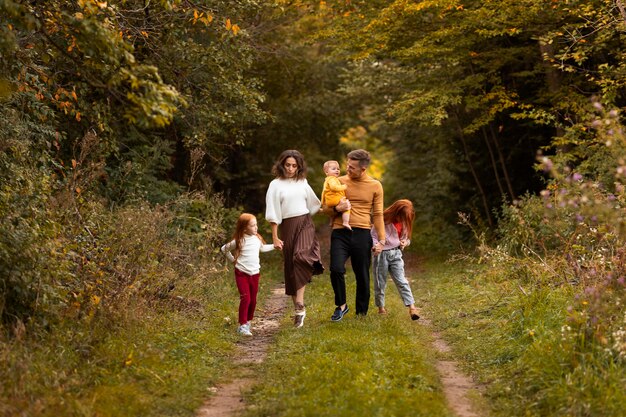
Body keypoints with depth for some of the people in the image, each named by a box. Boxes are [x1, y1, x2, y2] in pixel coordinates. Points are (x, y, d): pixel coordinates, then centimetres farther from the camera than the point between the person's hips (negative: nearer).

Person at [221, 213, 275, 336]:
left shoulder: (257, 238, 4)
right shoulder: (238, 241, -13)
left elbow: (262, 248, 27)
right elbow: (224, 249, 2)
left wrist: (274, 246, 21)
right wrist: (232, 259, 4)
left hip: (255, 274, 5)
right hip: (242, 274, -5)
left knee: (253, 300, 10)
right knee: (245, 299, -14)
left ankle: (248, 322, 28)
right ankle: (242, 326, -12)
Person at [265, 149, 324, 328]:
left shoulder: (302, 182, 13)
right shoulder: (276, 184, 2)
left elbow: (313, 204, 27)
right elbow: (273, 214, 0)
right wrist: (275, 237, -5)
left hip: (305, 224, 1)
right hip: (287, 226, -1)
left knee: (301, 256, -27)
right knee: (291, 267, 2)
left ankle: (300, 304, -23)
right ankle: (298, 309, 12)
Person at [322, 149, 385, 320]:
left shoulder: (375, 186, 6)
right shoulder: (339, 182, 6)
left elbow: (377, 215, 8)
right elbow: (325, 209, 12)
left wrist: (381, 240, 1)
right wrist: (336, 209, -11)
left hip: (362, 235, 0)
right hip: (340, 233, 0)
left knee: (362, 277, 5)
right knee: (336, 269, -18)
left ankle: (361, 313, 21)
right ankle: (341, 305, 5)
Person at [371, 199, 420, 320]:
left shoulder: (404, 222, 4)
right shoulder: (383, 220, -12)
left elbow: (407, 238, 16)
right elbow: (373, 235, -6)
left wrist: (405, 242, -7)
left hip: (396, 253, 3)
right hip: (381, 254, -3)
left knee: (402, 281, -6)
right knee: (380, 282, 7)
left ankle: (412, 307, -13)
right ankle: (381, 308, 22)